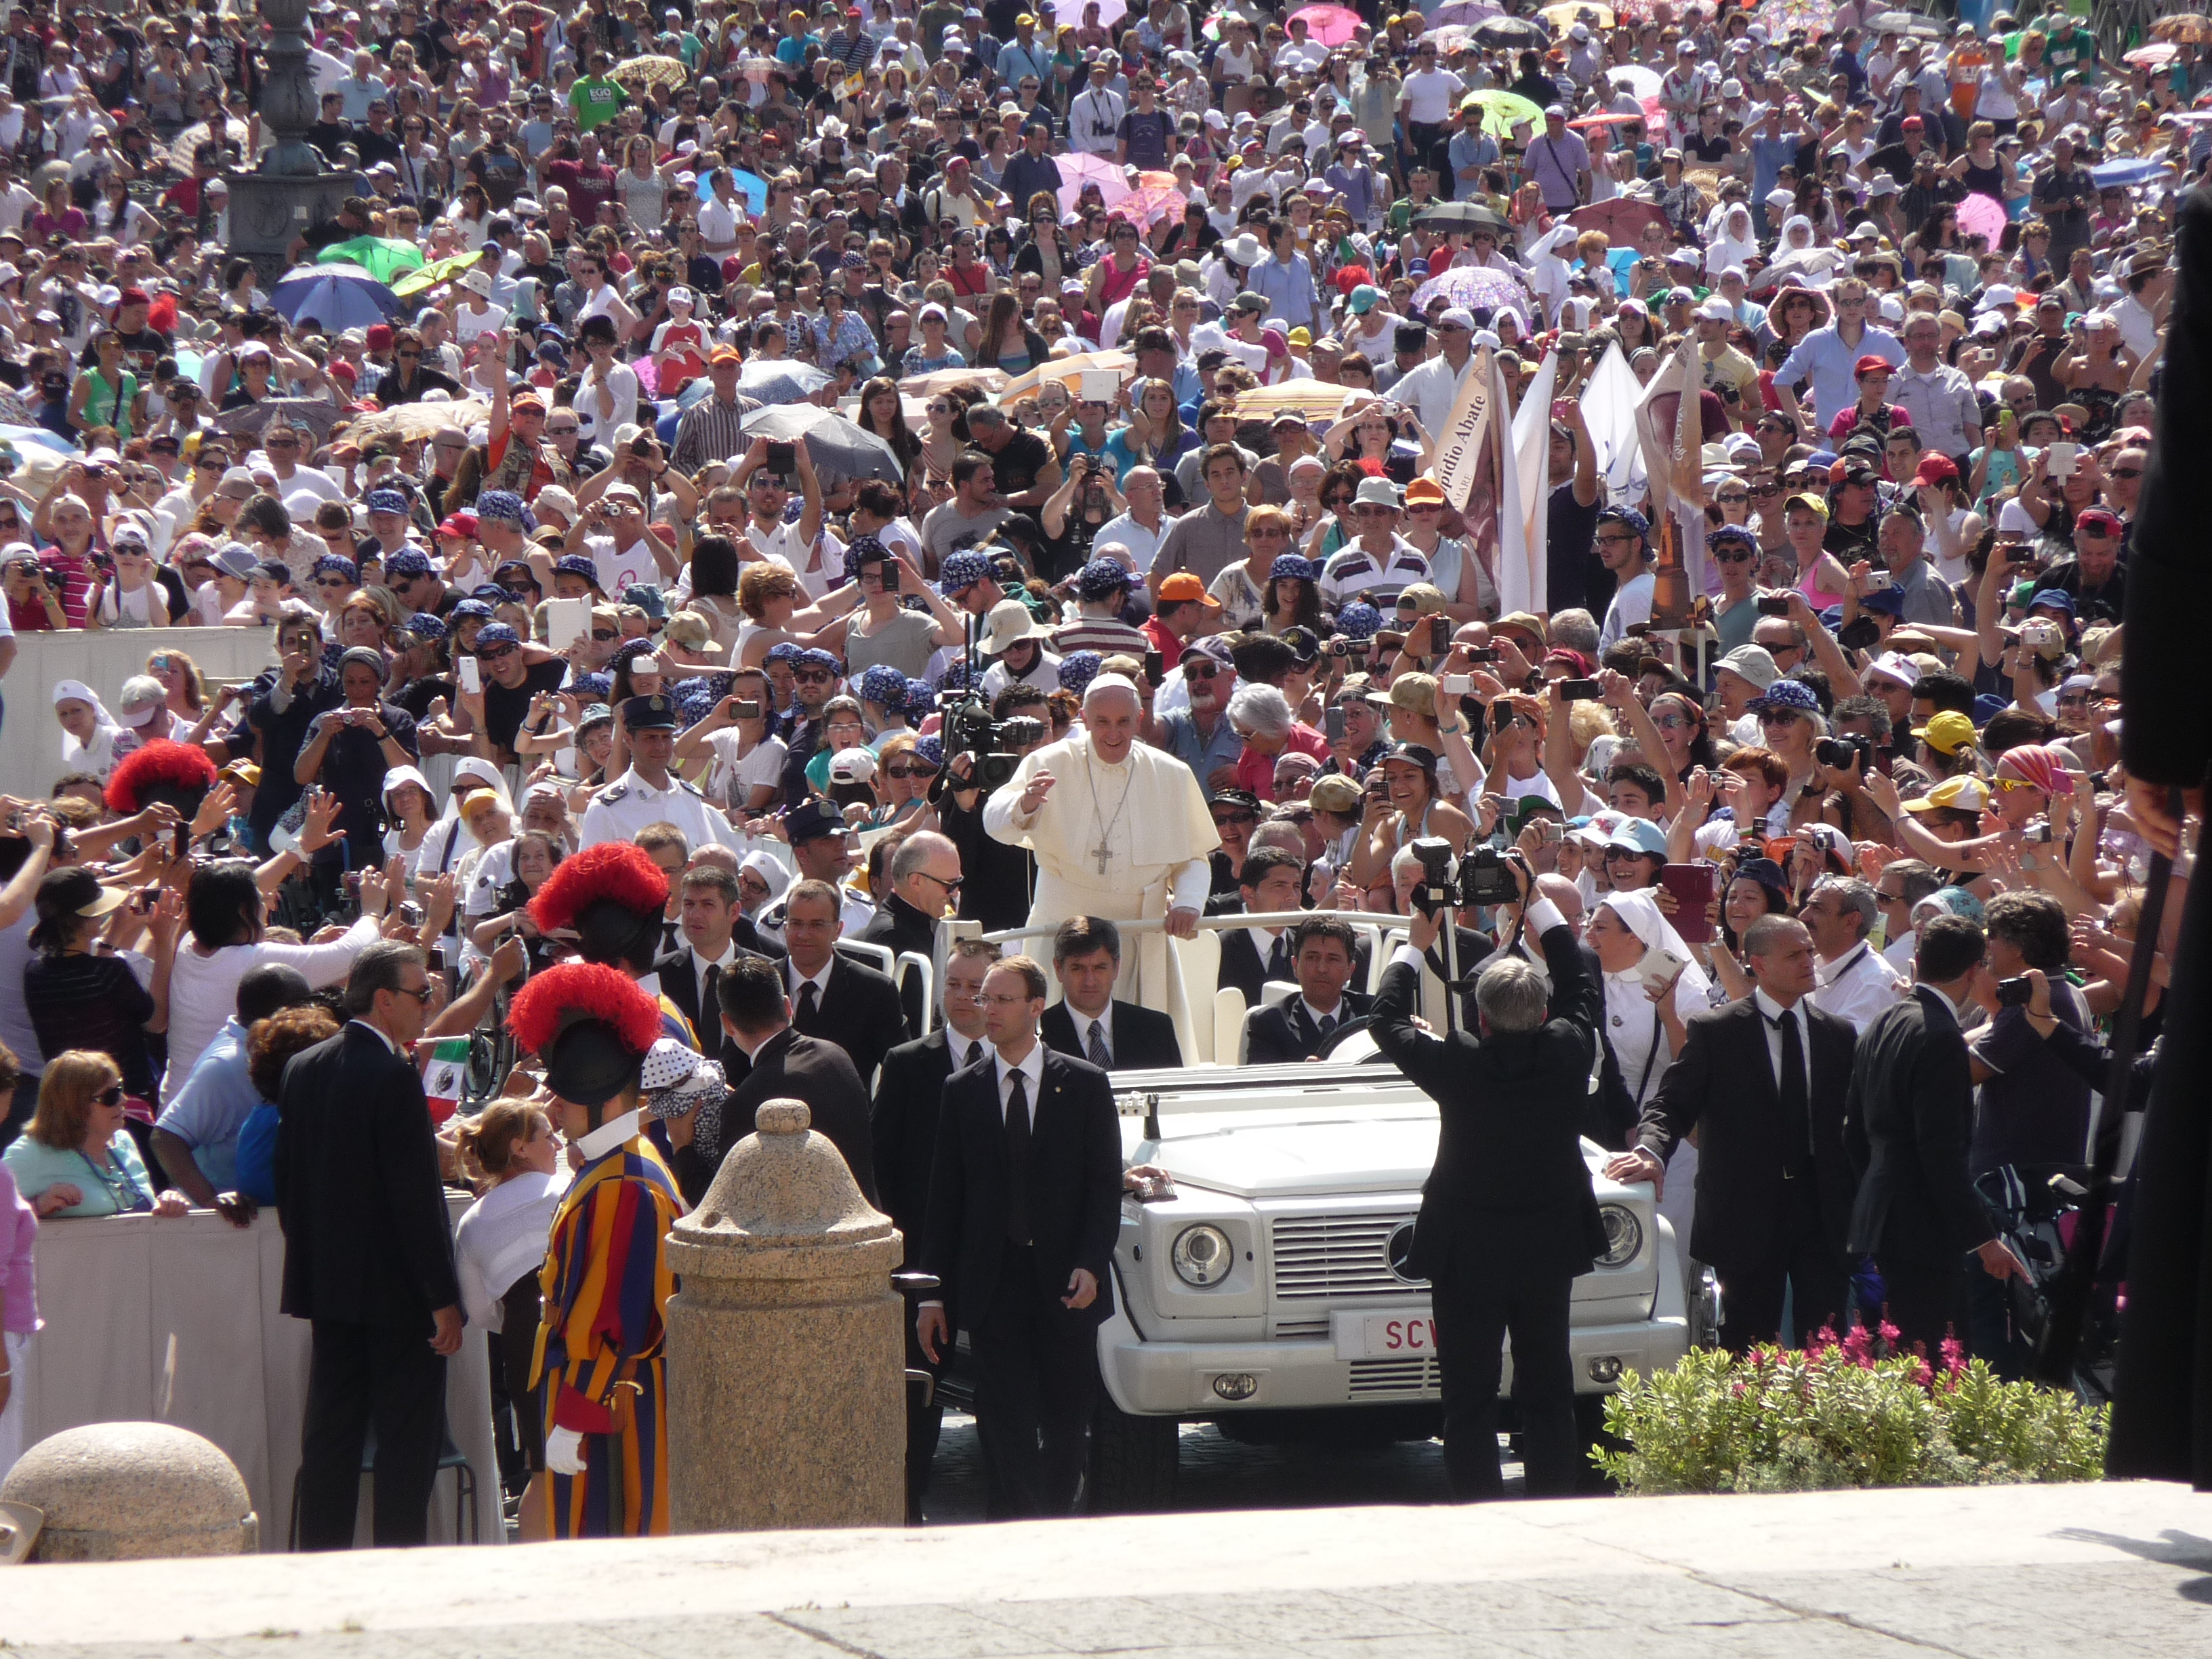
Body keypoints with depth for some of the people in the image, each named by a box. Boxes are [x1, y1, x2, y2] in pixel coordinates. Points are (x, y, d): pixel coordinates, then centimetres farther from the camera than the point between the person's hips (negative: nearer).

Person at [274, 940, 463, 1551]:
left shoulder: (303, 1069, 6)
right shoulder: (394, 1076, -17)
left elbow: (287, 1180, 12)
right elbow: (417, 1197, -18)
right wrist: (444, 1297, -14)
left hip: (328, 1285, 7)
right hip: (397, 1290, -7)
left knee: (331, 1434, 11)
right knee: (408, 1436, 0)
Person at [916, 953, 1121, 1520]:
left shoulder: (1084, 1084, 4)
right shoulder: (962, 1091, 7)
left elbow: (1105, 1185, 1)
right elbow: (944, 1197, 8)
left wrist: (1090, 1265, -12)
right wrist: (933, 1291, 3)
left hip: (1064, 1282, 0)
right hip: (993, 1288, 0)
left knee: (1067, 1426, 6)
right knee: (1008, 1430, -8)